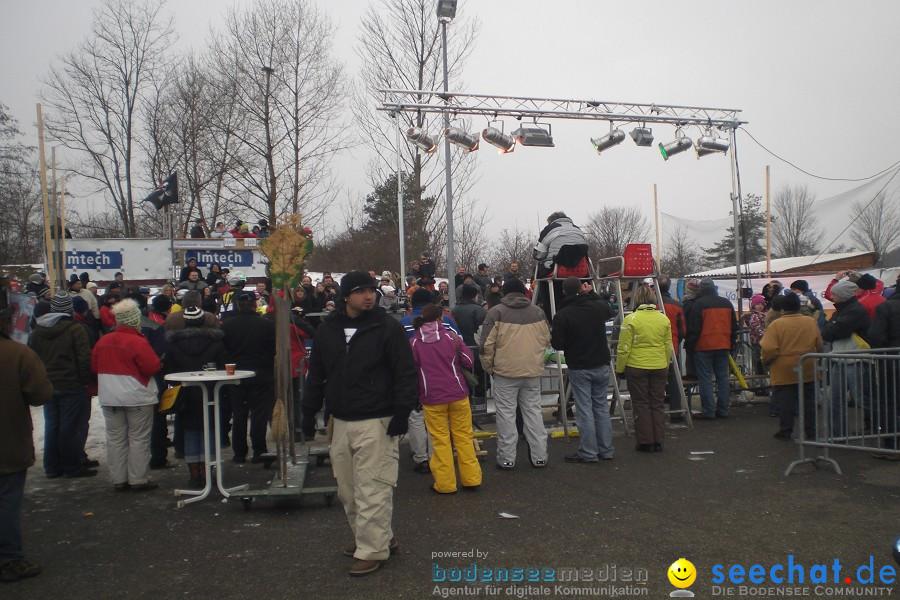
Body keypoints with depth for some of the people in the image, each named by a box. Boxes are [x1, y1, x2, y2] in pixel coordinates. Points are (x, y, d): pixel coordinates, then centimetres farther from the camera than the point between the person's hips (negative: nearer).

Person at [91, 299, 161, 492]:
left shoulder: (103, 341, 4)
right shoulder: (138, 342, -16)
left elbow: (95, 366, 14)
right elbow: (153, 366, -17)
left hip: (109, 397, 6)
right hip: (137, 398, -6)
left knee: (115, 438, 11)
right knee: (139, 439, 2)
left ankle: (118, 480, 15)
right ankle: (138, 480, 5)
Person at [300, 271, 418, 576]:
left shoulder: (388, 327, -6)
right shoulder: (327, 329, 8)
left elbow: (406, 373, -8)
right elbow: (316, 374, 15)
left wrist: (401, 412, -14)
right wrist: (309, 412, 13)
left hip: (376, 422, -6)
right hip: (341, 422, 6)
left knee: (372, 489, -5)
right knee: (348, 490, 14)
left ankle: (372, 550, 9)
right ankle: (379, 538, 30)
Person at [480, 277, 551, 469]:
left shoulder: (496, 312, -5)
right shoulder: (537, 312, 6)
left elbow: (487, 344, -7)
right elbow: (546, 339, 13)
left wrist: (488, 367, 6)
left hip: (505, 372, -3)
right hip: (533, 371, 4)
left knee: (506, 414, 4)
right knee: (533, 412, 12)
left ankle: (507, 458, 8)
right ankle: (539, 457, 17)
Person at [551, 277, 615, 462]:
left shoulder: (562, 315, -14)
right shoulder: (598, 306, 0)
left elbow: (557, 344, -14)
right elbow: (609, 312, 24)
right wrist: (590, 294, 25)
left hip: (579, 369, -4)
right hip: (601, 365, 5)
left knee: (584, 410, 1)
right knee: (602, 407, 13)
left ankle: (588, 453, 4)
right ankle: (606, 450, 19)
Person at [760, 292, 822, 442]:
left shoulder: (777, 324, -13)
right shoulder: (811, 322, -1)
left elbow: (769, 349, -18)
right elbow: (820, 346, 5)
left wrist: (765, 360, 2)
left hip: (783, 372, -3)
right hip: (808, 370, 3)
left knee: (785, 402, 5)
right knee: (808, 401, 13)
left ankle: (785, 431, 11)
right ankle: (811, 432, 19)